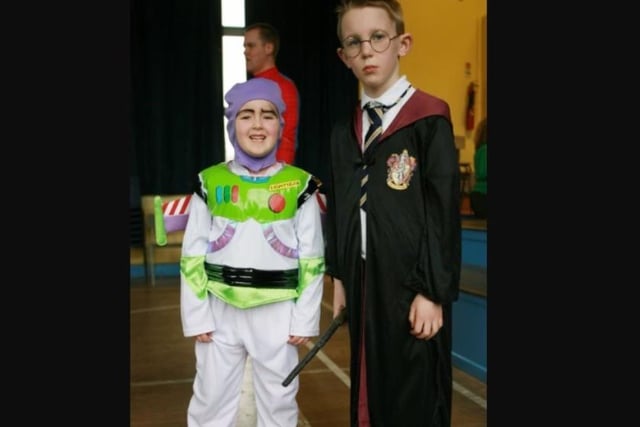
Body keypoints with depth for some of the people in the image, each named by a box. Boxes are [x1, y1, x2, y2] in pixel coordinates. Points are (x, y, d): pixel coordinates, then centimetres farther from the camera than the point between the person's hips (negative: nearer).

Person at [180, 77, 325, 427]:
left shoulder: (300, 185, -4)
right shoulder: (209, 183, -2)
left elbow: (312, 260, -1)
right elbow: (193, 256, 2)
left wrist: (305, 318, -2)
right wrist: (197, 315, -1)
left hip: (277, 312, -1)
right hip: (220, 310, 1)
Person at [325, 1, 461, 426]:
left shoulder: (429, 118, -9)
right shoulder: (344, 131, 10)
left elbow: (444, 211, -12)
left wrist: (432, 292, -15)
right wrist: (339, 278, 11)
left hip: (412, 287, -5)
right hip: (364, 284, 6)